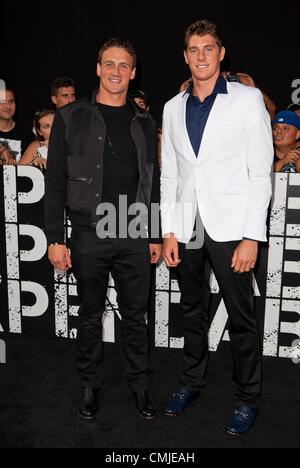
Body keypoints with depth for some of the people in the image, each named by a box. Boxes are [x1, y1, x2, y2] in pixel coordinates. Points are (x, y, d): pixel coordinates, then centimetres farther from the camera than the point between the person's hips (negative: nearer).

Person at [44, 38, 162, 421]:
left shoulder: (144, 123, 10)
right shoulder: (71, 117, 1)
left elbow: (153, 184, 12)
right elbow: (55, 181, -3)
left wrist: (156, 236, 9)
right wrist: (55, 238, -9)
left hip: (134, 236, 2)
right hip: (89, 235, -2)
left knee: (135, 315, 11)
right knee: (90, 316, 11)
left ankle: (140, 385, 27)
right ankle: (90, 385, 29)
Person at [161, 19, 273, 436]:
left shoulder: (248, 99, -1)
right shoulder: (173, 108, 12)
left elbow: (260, 173, -6)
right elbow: (169, 176, 12)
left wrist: (252, 237, -12)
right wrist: (168, 232, 5)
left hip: (229, 226, -4)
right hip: (186, 227, 4)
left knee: (241, 316, 4)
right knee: (192, 310, 16)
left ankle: (248, 397, 22)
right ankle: (193, 380, 35)